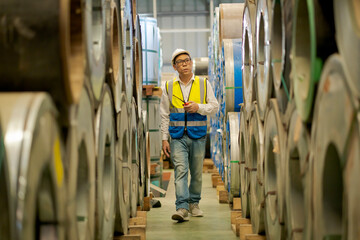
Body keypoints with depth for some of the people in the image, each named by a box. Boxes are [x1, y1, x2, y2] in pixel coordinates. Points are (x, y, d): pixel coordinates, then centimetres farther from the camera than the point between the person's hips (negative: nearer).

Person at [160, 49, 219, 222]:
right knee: (180, 170, -14)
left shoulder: (204, 84, 6)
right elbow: (164, 115, 9)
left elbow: (214, 106, 4)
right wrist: (164, 139, 3)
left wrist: (198, 107, -14)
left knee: (197, 173, 9)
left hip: (198, 136, 1)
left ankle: (194, 203, 27)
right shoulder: (169, 87, 6)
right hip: (177, 137, -1)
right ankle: (182, 208, -20)